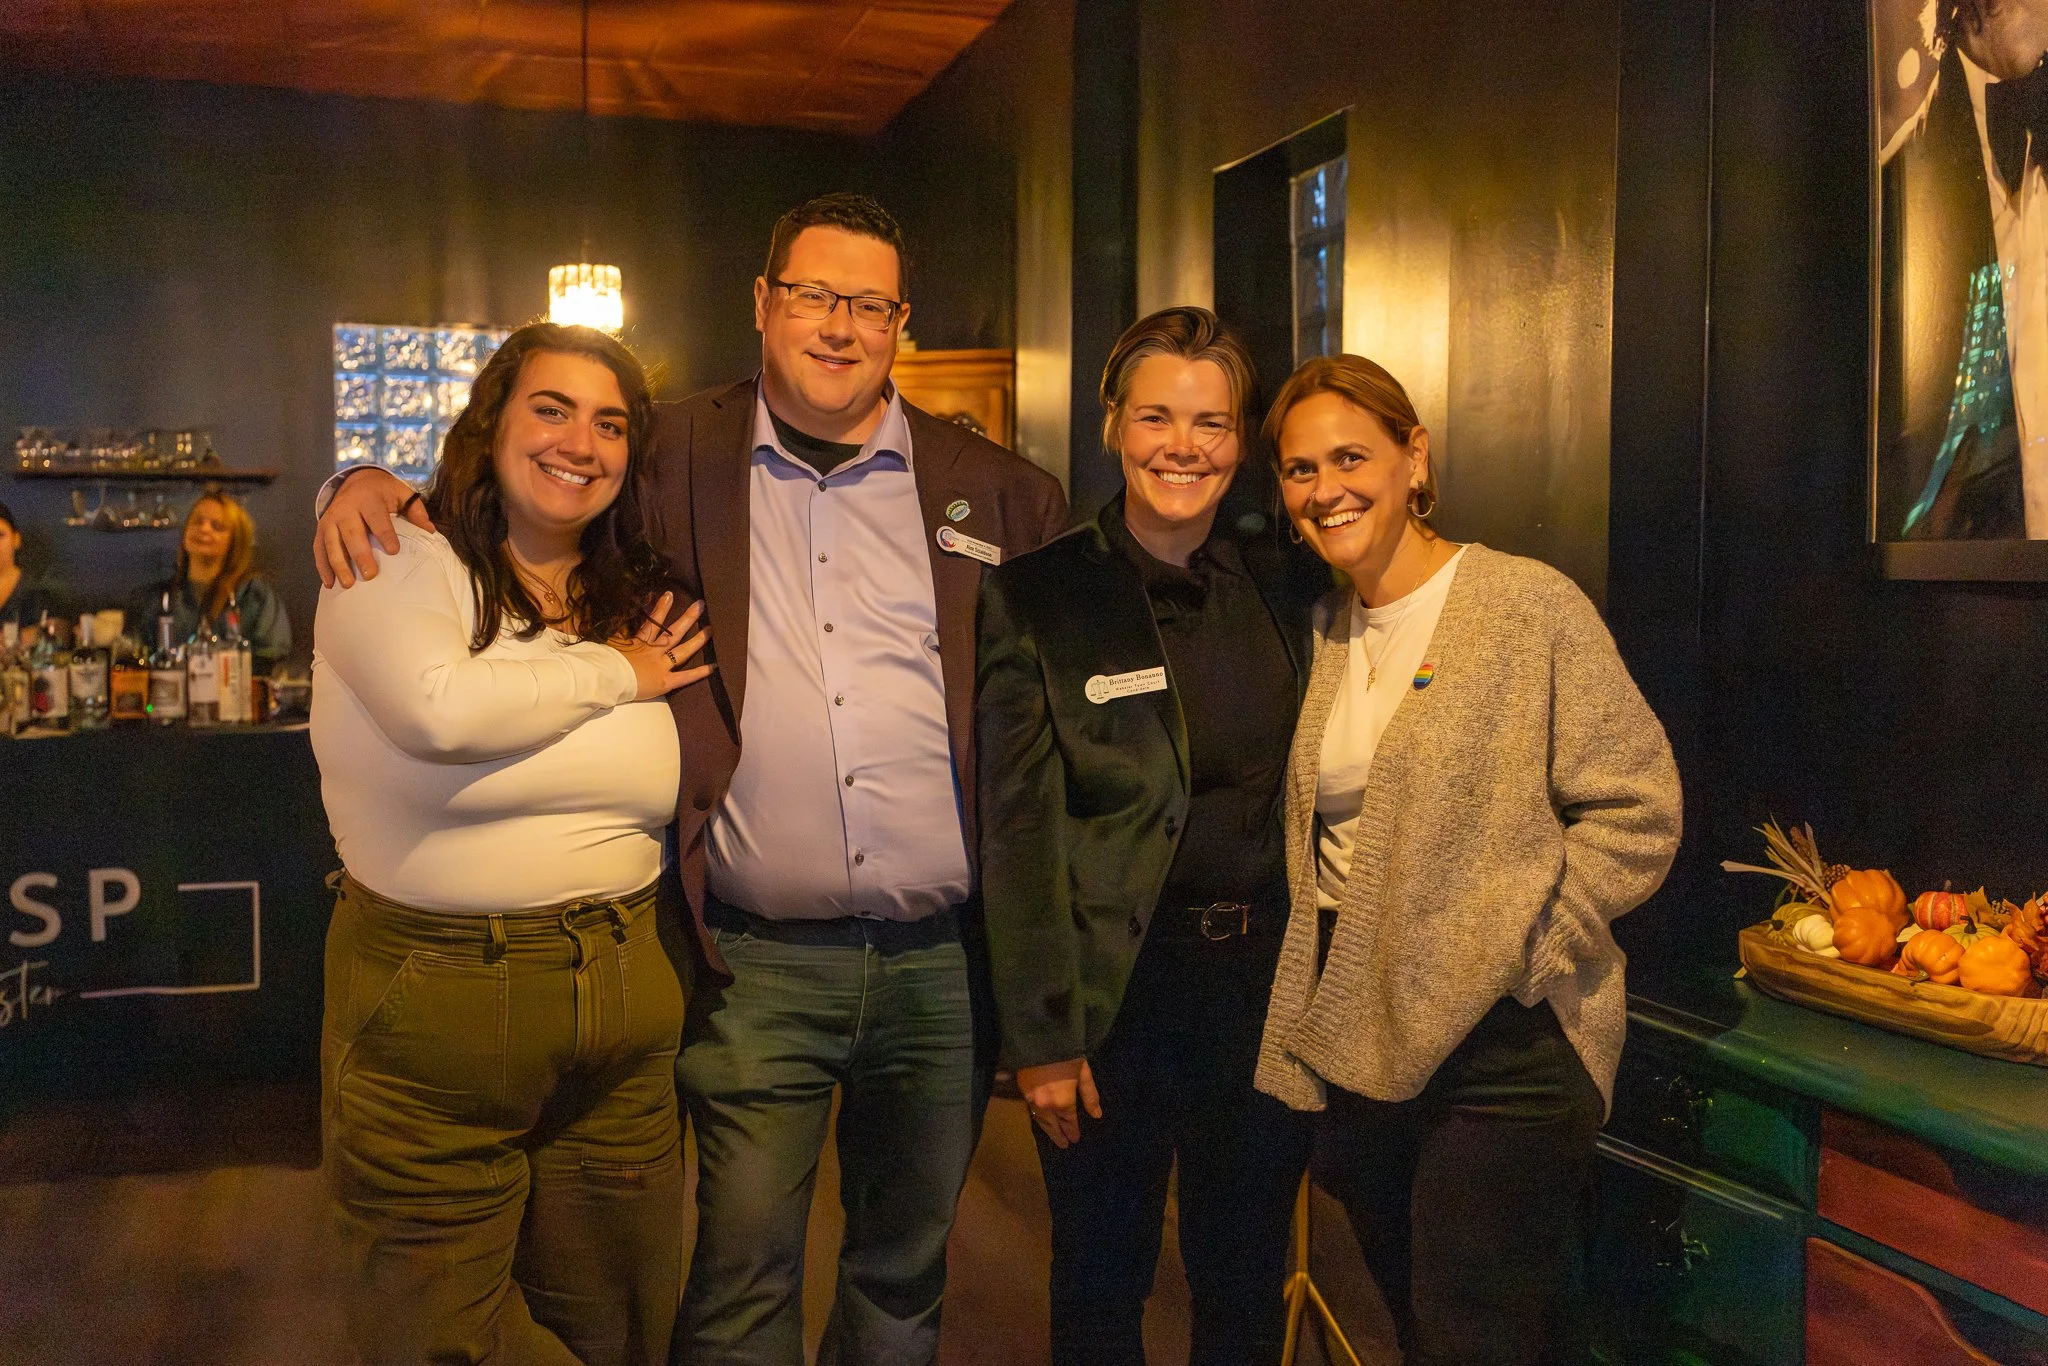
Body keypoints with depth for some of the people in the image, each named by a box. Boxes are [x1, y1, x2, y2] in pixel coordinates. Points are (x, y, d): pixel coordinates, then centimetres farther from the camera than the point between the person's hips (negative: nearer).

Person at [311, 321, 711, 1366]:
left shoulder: (636, 598, 11)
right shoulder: (398, 564, -5)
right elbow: (441, 707, -25)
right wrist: (612, 676, -13)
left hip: (624, 1015, 5)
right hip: (433, 1014, -4)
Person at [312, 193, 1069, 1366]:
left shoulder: (986, 487, 5)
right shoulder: (678, 459, 2)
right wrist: (380, 490, -7)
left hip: (942, 961, 2)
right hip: (757, 964, -2)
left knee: (906, 1271, 19)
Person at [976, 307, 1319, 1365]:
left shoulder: (1283, 589, 4)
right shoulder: (1038, 596, -7)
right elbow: (1019, 829, -9)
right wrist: (1041, 1034, -12)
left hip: (1265, 981, 3)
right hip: (1114, 990, -3)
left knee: (1247, 1281, 17)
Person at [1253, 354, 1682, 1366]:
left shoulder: (1530, 606, -10)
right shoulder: (1325, 633, 10)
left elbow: (1636, 813, -12)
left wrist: (1505, 953, -16)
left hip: (1500, 1049, -6)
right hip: (1356, 1045, 6)